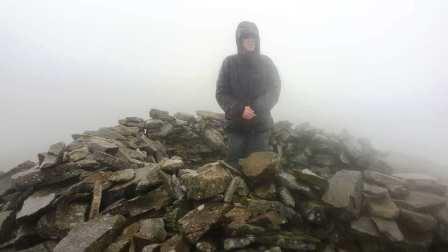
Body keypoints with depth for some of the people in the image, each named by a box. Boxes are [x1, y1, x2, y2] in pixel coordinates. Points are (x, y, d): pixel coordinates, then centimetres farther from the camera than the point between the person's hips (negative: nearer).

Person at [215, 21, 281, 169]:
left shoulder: (266, 63, 6)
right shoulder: (229, 63, 3)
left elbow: (274, 91, -1)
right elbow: (221, 93, -2)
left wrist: (256, 109, -18)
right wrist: (240, 109, -18)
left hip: (260, 124, 0)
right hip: (236, 123, 0)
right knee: (235, 162, 1)